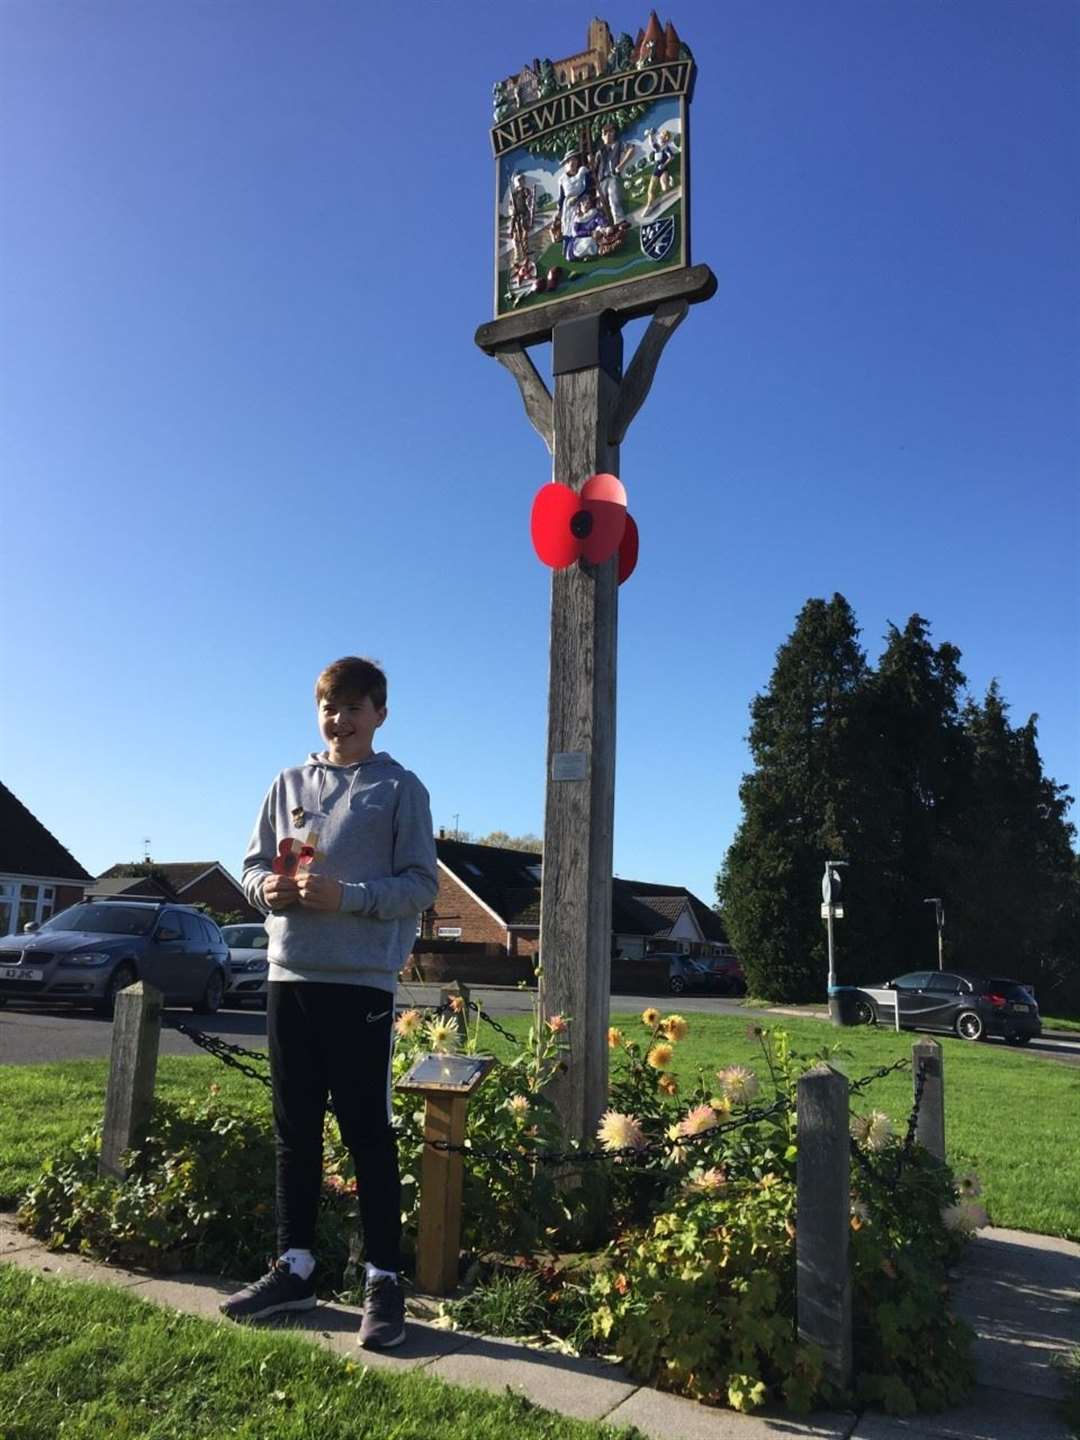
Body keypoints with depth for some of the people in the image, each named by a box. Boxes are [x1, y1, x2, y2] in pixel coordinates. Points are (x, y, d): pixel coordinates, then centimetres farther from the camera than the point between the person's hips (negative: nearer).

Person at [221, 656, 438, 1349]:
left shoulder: (400, 789, -1)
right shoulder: (290, 783, 12)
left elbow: (421, 885, -6)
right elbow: (254, 865, 15)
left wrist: (346, 895, -20)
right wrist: (270, 888, -8)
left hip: (362, 981, -5)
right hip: (290, 975, 5)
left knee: (367, 1130, 0)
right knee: (296, 1128, 13)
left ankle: (384, 1278, 10)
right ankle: (296, 1266, 26)